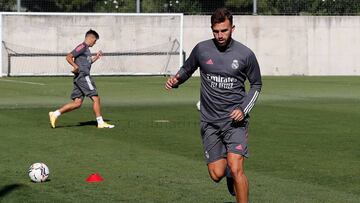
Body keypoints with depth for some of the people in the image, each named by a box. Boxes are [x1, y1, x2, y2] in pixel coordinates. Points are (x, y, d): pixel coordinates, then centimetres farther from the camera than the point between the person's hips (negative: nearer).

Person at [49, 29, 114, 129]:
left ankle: (55, 114, 0)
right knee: (96, 98, -7)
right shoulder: (82, 47, -7)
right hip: (83, 76, -10)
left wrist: (96, 57, 25)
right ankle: (100, 122, -4)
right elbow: (69, 57, -14)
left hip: (80, 79, 10)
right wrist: (76, 66, -25)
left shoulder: (86, 49, 23)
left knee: (77, 103, 3)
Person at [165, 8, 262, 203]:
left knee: (236, 169, -18)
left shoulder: (245, 54, -5)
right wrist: (175, 80, -7)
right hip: (209, 121, 2)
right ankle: (230, 172, 36)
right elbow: (186, 69, 16)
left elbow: (256, 84, 8)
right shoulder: (201, 49, -1)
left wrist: (244, 109, -7)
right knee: (217, 174, 0)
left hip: (234, 120, -2)